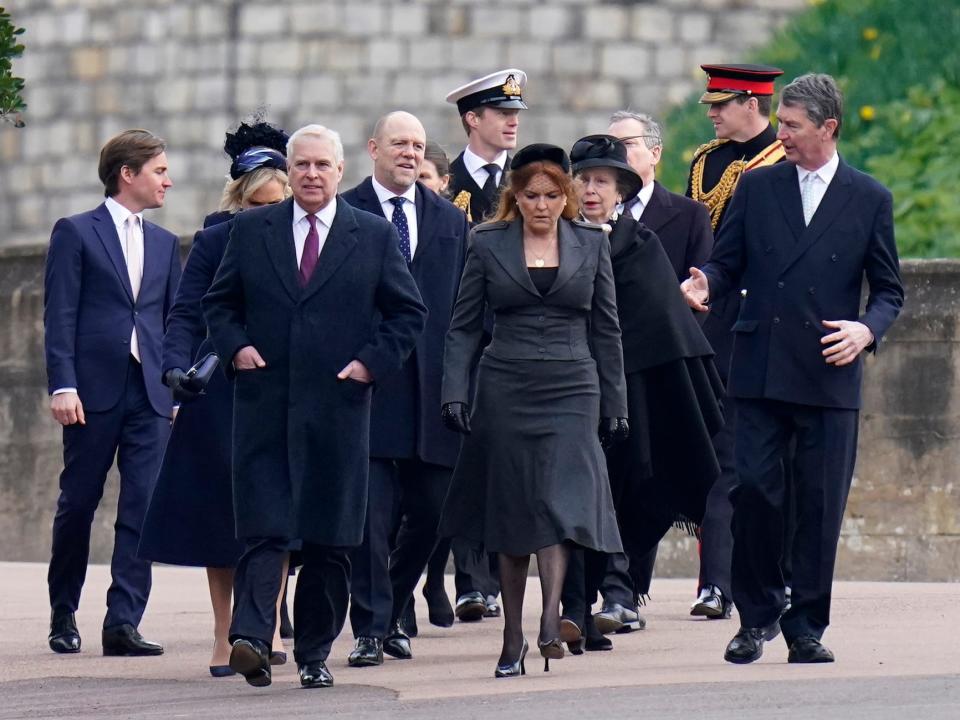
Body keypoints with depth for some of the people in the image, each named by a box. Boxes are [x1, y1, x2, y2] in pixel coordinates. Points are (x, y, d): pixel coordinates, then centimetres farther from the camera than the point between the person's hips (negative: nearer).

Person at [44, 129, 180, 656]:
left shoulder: (164, 244, 17)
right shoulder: (75, 233, 2)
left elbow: (174, 320, 17)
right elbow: (59, 316, -4)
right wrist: (62, 385, -13)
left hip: (150, 394, 4)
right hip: (94, 391, -4)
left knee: (142, 509, -5)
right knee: (77, 504, 4)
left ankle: (123, 622, -6)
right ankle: (63, 615, 19)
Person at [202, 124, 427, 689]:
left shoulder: (375, 235, 7)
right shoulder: (251, 230, 9)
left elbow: (409, 312, 11)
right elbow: (219, 302, 17)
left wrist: (372, 361, -2)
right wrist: (236, 347, -1)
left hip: (337, 406, 0)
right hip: (264, 404, 0)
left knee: (330, 538, 4)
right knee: (264, 529, -11)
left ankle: (315, 653, 12)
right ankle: (251, 639, -21)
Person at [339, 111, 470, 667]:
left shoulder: (450, 220, 14)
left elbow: (468, 308, 13)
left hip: (433, 387, 4)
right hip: (366, 384, -4)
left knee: (429, 515, 7)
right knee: (371, 513, -6)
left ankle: (391, 613, 25)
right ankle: (371, 627, -1)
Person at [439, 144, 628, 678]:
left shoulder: (591, 244, 8)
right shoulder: (488, 245, 5)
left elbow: (606, 329, 10)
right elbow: (463, 327, 6)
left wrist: (615, 406, 8)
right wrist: (455, 392, -5)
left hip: (571, 391, 0)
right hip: (505, 389, 0)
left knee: (561, 500, -17)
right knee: (511, 512, 1)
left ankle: (551, 623, -26)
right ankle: (513, 640, 8)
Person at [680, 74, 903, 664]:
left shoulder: (870, 199, 6)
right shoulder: (757, 187, 9)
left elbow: (889, 290, 8)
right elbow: (729, 262, 12)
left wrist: (866, 329, -11)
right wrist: (707, 283, -11)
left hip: (831, 375, -1)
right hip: (761, 370, 1)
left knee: (821, 505, 1)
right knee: (754, 491, -5)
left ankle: (807, 626, 10)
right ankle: (757, 615, 10)